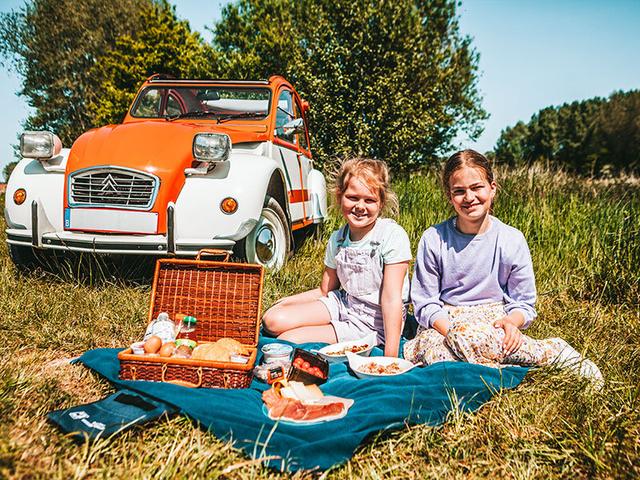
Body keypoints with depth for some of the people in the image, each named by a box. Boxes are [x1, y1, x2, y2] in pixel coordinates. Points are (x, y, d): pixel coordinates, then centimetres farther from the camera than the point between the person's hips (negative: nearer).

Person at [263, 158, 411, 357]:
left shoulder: (392, 235, -19)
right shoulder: (337, 239, 0)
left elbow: (391, 297, -22)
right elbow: (326, 291, 11)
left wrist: (391, 356, -26)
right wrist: (285, 302, 4)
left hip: (374, 323, -6)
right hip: (342, 304, 7)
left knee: (287, 341, -17)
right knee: (273, 320, -6)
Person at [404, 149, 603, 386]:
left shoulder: (512, 240, -1)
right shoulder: (433, 240, -4)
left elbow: (524, 303, 4)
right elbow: (424, 303, -2)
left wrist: (510, 322, -19)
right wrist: (451, 330, -20)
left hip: (493, 321, 0)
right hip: (444, 322, 1)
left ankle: (555, 352, -19)